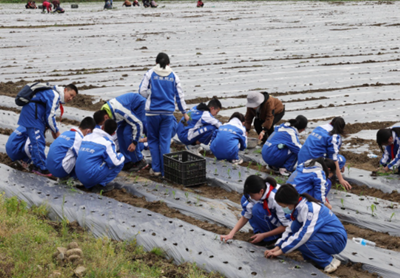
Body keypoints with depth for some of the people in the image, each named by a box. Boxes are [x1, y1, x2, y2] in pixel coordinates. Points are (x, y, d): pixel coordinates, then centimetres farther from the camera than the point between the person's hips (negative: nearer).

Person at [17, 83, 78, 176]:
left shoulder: (54, 94, 16)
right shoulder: (55, 95, -15)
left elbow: (48, 113, 20)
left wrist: (52, 129, 12)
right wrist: (56, 131, -5)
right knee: (38, 142, -11)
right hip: (32, 113, -11)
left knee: (40, 141, 13)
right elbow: (50, 116, -16)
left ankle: (37, 166, 19)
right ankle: (42, 169, -10)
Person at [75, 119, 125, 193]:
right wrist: (121, 156, 11)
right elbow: (114, 162, -11)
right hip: (92, 177, -8)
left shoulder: (87, 137, 11)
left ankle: (90, 184, 15)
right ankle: (101, 185, -2)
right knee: (120, 162, 1)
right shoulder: (107, 142, -10)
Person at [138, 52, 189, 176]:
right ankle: (165, 170, 6)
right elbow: (179, 95, 9)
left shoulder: (150, 73, -1)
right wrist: (184, 112, 17)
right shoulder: (173, 76, 5)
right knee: (165, 141, 6)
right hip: (168, 112, 2)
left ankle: (156, 168, 12)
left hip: (153, 111, -1)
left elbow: (142, 90, -6)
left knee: (153, 140, 11)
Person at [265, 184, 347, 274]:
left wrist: (281, 250, -27)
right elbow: (291, 229, 8)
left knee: (300, 240, -27)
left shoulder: (309, 208, -24)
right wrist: (278, 247, -5)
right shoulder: (298, 207, 3)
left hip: (338, 240, -9)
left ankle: (329, 262, -12)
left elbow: (305, 233, -31)